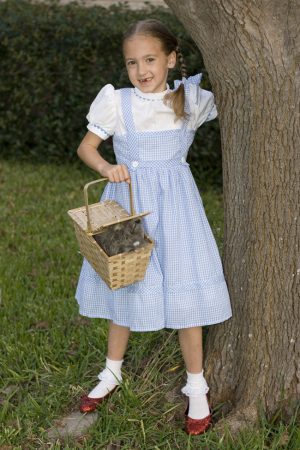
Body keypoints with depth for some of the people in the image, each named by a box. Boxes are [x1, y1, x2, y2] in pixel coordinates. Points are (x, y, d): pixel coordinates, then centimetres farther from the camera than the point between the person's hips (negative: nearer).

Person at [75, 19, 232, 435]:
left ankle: (197, 387, 19)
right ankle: (112, 373, 35)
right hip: (128, 200, 1)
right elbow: (86, 146, -1)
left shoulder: (190, 99, -1)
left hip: (175, 202, 0)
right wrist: (106, 167, -20)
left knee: (184, 290, 0)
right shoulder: (117, 102, -4)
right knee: (125, 286, 13)